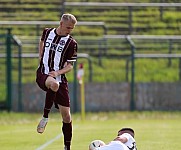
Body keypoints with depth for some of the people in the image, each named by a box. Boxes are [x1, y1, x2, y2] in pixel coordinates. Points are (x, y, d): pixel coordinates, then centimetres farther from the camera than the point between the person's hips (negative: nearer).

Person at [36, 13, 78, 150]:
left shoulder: (72, 43, -2)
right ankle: (45, 117, -26)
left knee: (66, 116, -1)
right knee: (54, 84, -40)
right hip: (43, 74, -1)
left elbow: (70, 66, -3)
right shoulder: (47, 32, 5)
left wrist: (57, 72, -21)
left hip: (60, 78, 1)